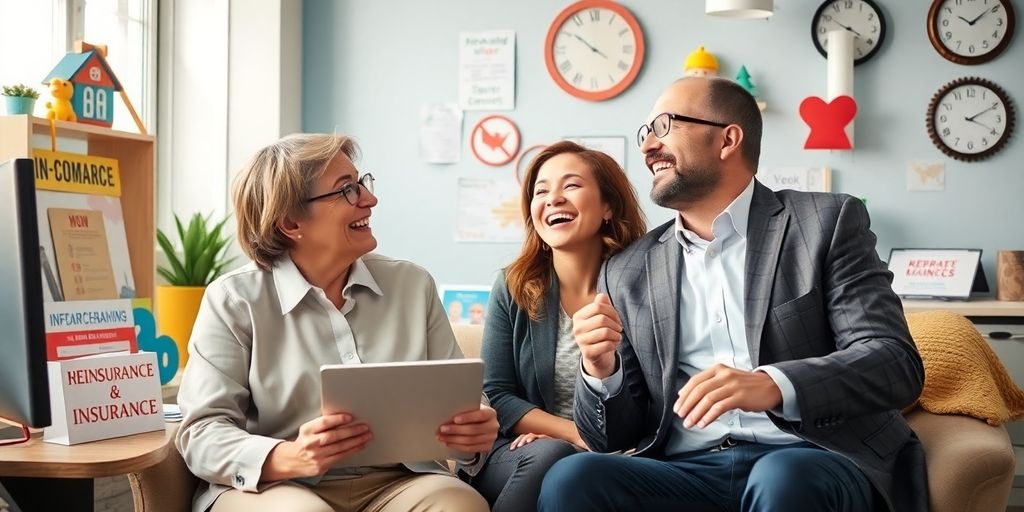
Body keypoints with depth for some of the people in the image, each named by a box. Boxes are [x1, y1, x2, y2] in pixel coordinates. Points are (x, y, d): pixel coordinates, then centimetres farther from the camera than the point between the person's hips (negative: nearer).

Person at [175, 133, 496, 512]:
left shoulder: (414, 286, 11)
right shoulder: (235, 301, -1)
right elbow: (202, 432, -7)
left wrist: (472, 431, -15)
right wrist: (289, 459, -26)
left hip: (397, 481, 3)